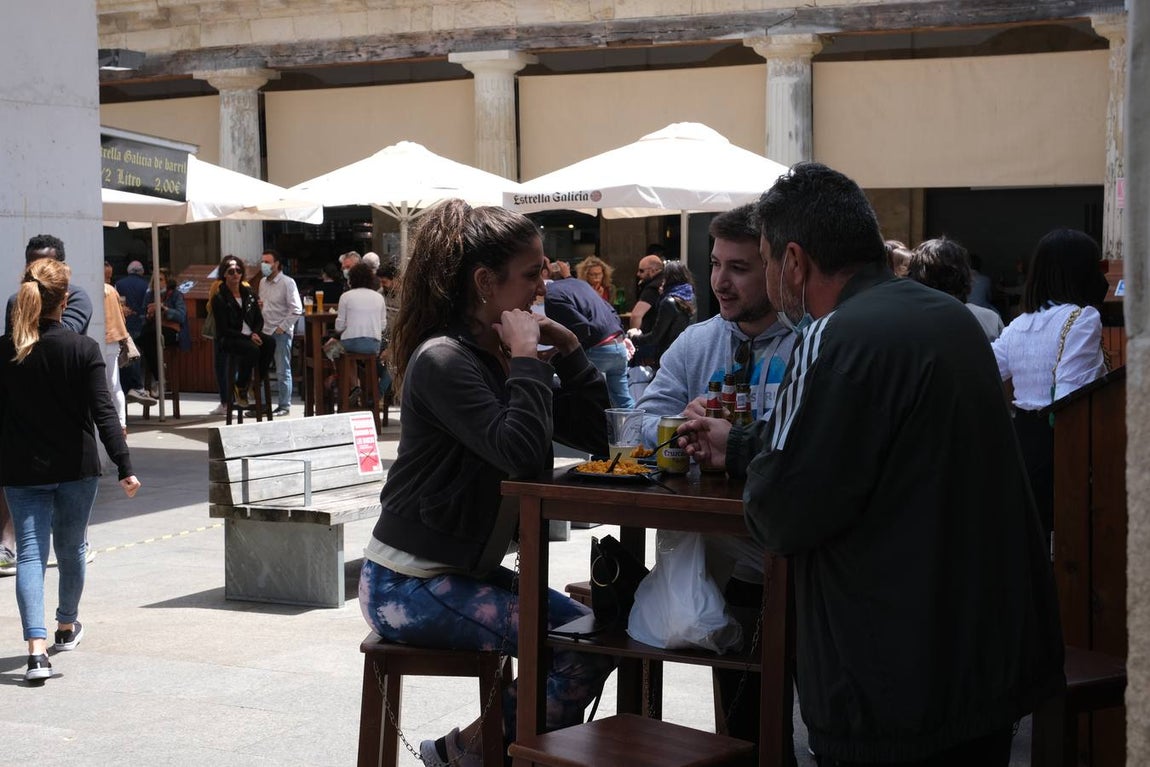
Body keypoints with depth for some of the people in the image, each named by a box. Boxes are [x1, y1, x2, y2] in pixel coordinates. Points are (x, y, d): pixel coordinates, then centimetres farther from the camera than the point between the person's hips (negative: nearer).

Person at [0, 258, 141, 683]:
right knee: (71, 547, 18)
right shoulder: (84, 349, -10)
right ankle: (66, 627, 38)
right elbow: (103, 412, -15)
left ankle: (37, 648, -16)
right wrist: (124, 466, -15)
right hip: (75, 468, 0)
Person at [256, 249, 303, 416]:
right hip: (265, 331, 6)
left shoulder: (287, 283, -7)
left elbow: (297, 309, -12)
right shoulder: (262, 282, 14)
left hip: (281, 333, -6)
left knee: (283, 371, -1)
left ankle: (284, 406, 5)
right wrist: (258, 305, 3)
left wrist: (283, 327, -14)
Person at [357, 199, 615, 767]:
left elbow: (593, 435, 8)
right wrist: (527, 358, -19)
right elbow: (521, 452, -29)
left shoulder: (499, 356, 10)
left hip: (467, 570, 9)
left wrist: (567, 350, 0)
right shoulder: (444, 359, -17)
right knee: (580, 651, -17)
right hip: (410, 585, -9)